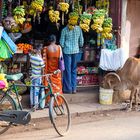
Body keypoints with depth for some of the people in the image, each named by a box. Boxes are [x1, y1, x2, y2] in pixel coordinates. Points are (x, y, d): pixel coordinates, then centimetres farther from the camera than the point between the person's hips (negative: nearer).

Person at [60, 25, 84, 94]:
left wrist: (63, 47, 13)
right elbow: (81, 41, 5)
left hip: (67, 51, -3)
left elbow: (62, 43, -7)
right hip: (76, 51, 3)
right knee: (74, 70, 12)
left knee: (67, 70, 4)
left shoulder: (64, 30, -10)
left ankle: (68, 89, 7)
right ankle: (74, 88, 13)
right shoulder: (78, 29, -2)